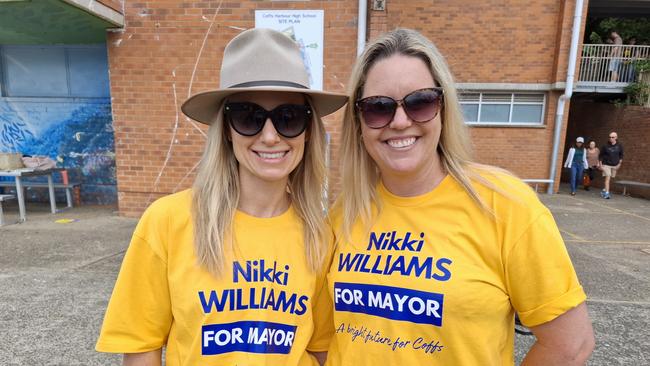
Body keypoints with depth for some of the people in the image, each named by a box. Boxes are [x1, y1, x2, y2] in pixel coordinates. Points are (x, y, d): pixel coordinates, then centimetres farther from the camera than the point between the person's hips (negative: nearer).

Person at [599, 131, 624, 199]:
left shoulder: (619, 146, -1)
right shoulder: (605, 146, -7)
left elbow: (621, 155, 9)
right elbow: (601, 155, 0)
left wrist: (619, 164, 1)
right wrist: (600, 164, -3)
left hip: (615, 165, 3)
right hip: (606, 164, -3)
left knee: (610, 179, 10)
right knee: (607, 178, -12)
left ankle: (604, 190, 26)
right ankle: (607, 193, -13)